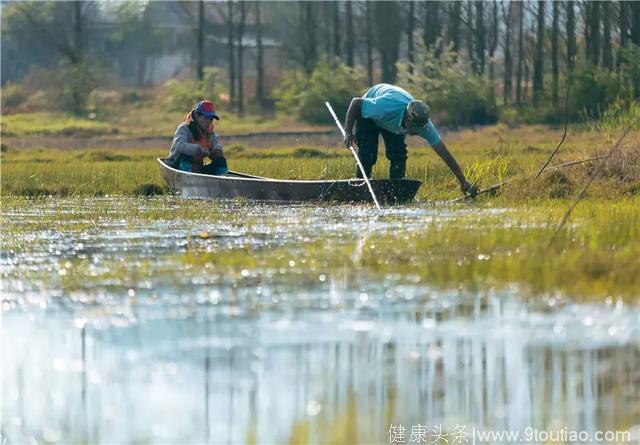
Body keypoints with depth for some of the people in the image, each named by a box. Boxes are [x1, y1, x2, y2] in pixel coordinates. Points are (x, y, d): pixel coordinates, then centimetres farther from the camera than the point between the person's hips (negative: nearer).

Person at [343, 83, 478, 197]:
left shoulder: (423, 124, -33)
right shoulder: (385, 107, -47)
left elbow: (445, 155, -27)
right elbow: (355, 102, -29)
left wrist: (463, 182, -28)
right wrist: (348, 132, -29)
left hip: (394, 124, 3)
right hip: (368, 115, -3)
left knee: (398, 156, -14)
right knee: (367, 156, -17)